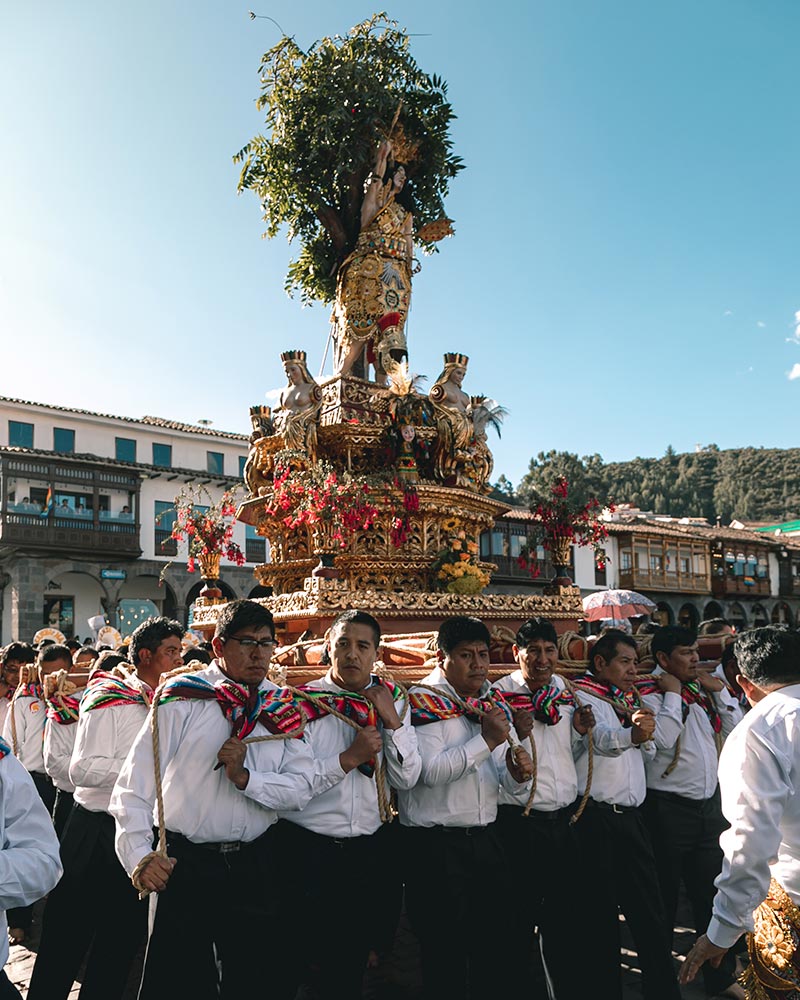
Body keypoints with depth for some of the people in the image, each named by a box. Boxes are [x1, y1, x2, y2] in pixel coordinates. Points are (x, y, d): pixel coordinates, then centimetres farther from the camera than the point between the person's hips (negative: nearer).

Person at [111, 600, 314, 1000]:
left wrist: (245, 778, -18)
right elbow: (134, 783, -9)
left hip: (257, 866, 3)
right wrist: (139, 857, -16)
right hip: (184, 864, -3)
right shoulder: (181, 696, -7)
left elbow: (300, 789, -3)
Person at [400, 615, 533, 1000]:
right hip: (436, 846, -6)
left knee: (489, 943, 18)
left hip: (486, 838, 7)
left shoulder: (493, 705, 11)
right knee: (444, 953, 5)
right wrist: (486, 740, -20)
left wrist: (516, 772, -10)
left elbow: (503, 776, 13)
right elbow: (430, 771, -21)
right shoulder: (422, 701, -10)